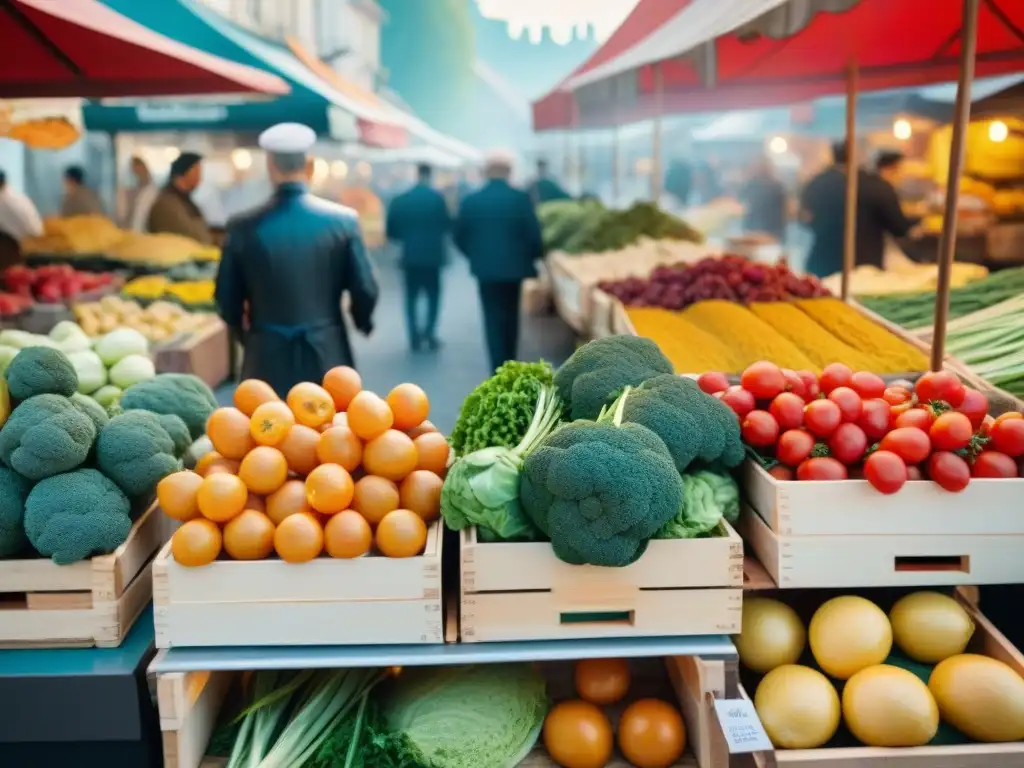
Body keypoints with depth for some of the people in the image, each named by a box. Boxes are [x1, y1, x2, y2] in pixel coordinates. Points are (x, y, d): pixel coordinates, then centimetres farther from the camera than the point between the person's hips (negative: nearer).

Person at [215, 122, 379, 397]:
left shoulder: (244, 227, -5)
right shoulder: (343, 220, -6)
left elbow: (227, 300, 2)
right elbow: (365, 292, -3)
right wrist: (363, 323, 19)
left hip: (267, 360, 0)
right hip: (328, 358, 0)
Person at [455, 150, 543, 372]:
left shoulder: (470, 200, -4)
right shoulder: (521, 198, -9)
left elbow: (460, 237, 0)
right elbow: (533, 235, -10)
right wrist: (535, 257, 10)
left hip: (486, 267, 0)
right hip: (514, 265, 0)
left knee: (493, 318, 5)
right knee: (510, 316, 17)